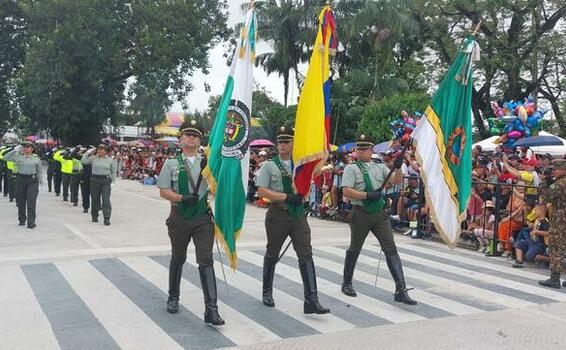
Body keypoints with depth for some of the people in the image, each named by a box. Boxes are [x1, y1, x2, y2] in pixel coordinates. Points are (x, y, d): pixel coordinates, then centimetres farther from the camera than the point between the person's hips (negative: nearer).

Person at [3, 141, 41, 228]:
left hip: (32, 181, -2)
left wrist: (36, 178, 8)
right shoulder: (18, 157, 6)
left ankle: (31, 222, -9)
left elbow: (39, 171, 13)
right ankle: (22, 220, 24)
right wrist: (15, 150, -5)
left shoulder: (36, 158, 6)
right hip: (21, 180, 2)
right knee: (21, 201, 8)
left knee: (31, 202, -9)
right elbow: (5, 158, -2)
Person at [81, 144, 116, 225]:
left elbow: (113, 172, 11)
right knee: (95, 199, 9)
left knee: (106, 199, -9)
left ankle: (107, 218, -10)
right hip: (95, 180, 1)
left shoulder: (110, 160, 7)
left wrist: (112, 182, 5)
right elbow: (83, 161, -4)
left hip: (106, 180, -1)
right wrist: (88, 153, -5)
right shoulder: (93, 158, 6)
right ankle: (94, 216, 24)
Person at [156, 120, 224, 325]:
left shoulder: (207, 163, 8)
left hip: (203, 218, 0)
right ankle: (173, 297, 39)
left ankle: (211, 310, -10)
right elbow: (163, 191, -1)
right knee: (178, 259, 17)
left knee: (206, 260, -8)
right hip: (180, 218, 0)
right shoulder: (172, 163, 3)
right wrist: (182, 198, -18)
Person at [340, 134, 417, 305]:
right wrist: (367, 195, -20)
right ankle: (347, 283, 32)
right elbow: (347, 191, -11)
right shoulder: (351, 168, 0)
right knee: (354, 250, 12)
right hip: (361, 214, -3)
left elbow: (397, 181, 3)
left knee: (391, 249, -6)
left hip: (380, 214, 3)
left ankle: (401, 290, -8)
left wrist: (398, 168, -15)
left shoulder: (380, 168, 13)